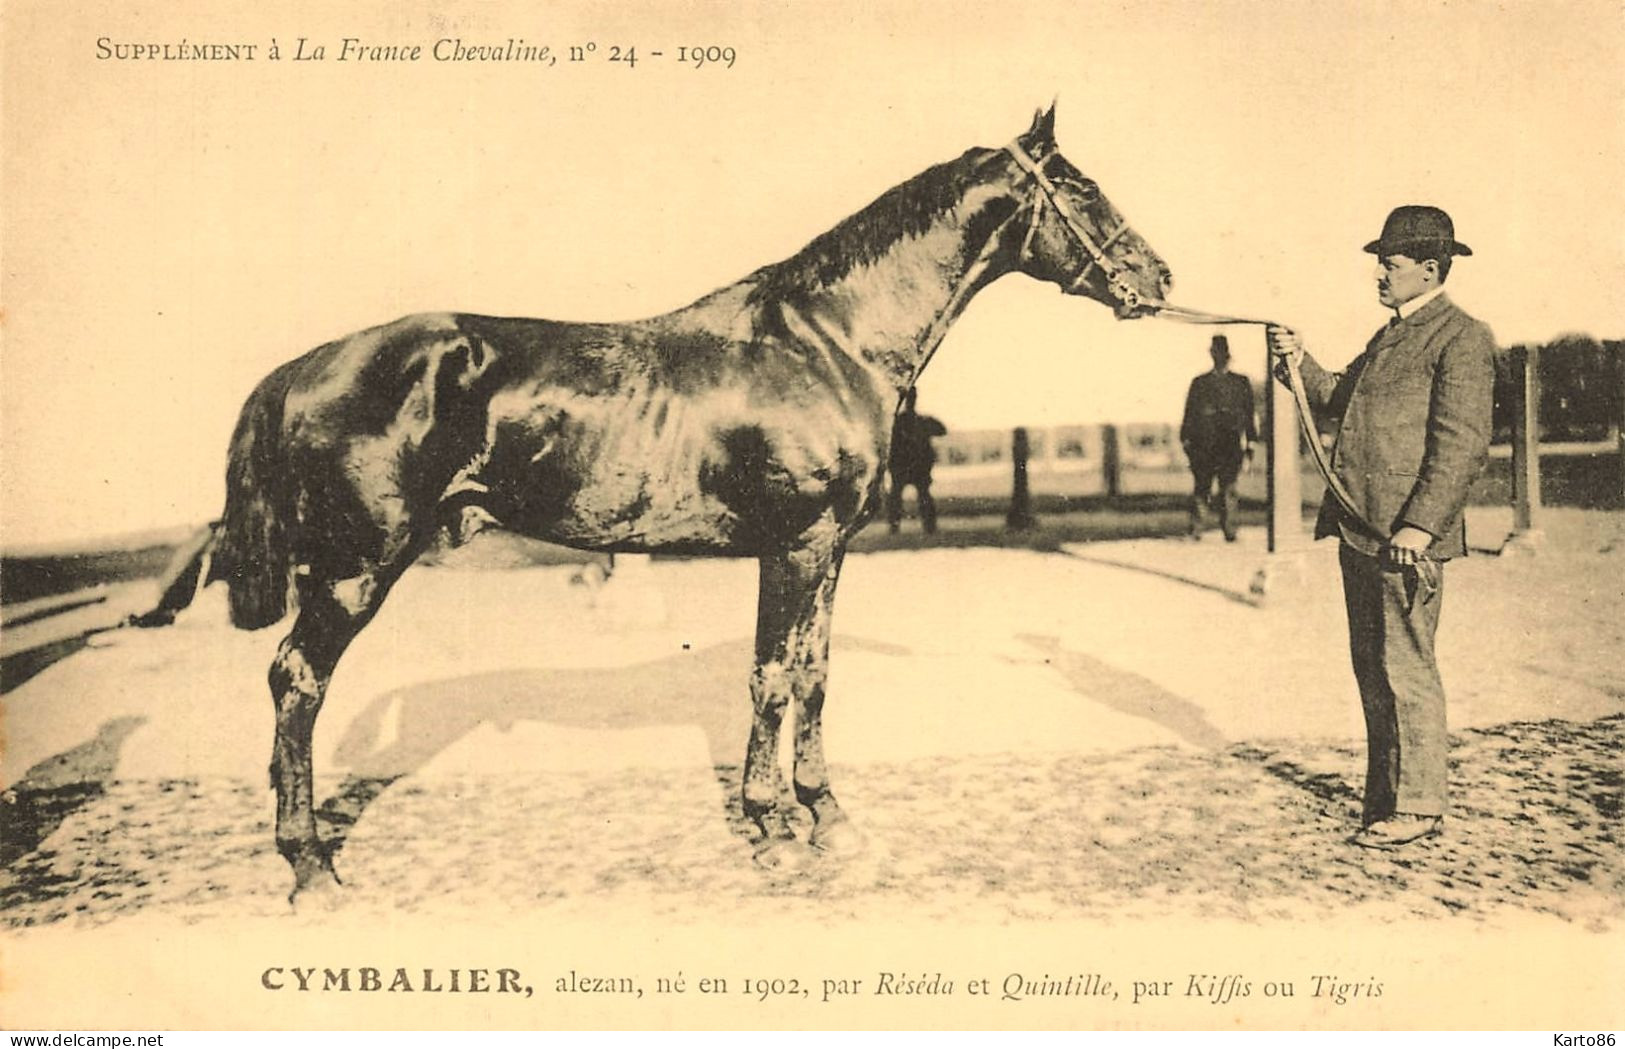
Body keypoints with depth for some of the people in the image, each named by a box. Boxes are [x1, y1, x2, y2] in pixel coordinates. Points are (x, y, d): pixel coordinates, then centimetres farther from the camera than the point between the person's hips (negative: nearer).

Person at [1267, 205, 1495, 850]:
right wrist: (1300, 366, 9)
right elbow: (1341, 401, 26)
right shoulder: (1389, 336, 20)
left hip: (1407, 536, -9)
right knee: (1371, 668, 14)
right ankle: (1385, 797, 25)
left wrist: (1421, 525, -22)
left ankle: (1417, 806, 8)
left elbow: (1463, 444, -16)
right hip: (1358, 530, 9)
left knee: (1406, 668, -2)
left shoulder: (1461, 339, -8)